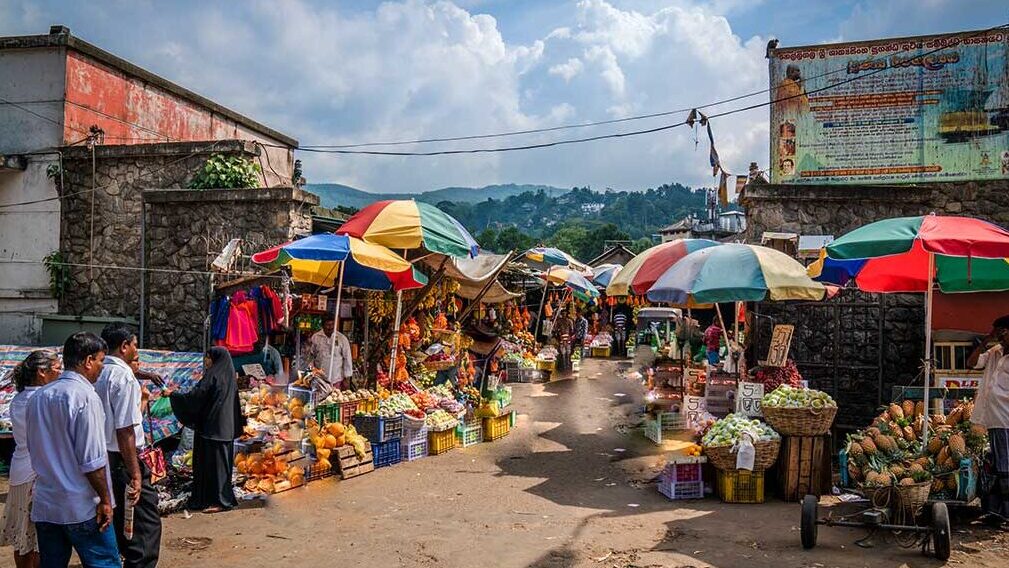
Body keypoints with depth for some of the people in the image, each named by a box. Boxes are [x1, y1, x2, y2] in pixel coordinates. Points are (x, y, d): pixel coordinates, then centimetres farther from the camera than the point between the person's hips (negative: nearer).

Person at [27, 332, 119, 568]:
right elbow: (92, 461, -18)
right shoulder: (85, 396, -16)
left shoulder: (38, 396, 7)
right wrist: (105, 499, -10)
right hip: (81, 508, -7)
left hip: (43, 506, 7)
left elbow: (34, 449, 17)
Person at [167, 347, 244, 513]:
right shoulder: (228, 376, 11)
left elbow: (195, 396, -16)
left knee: (213, 462, -3)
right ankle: (225, 498, 19)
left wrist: (172, 394, -6)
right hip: (226, 428, 9)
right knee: (222, 461, 13)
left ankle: (219, 501, 0)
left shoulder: (213, 376, -14)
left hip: (212, 428, -9)